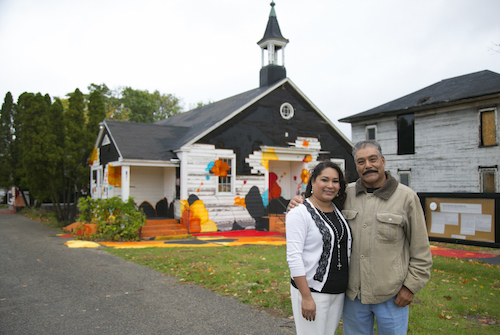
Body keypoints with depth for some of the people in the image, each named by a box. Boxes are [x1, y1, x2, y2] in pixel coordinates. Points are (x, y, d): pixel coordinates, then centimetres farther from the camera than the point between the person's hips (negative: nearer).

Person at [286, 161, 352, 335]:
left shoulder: (338, 210, 8)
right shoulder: (299, 213, -13)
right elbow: (294, 257, -18)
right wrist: (306, 297, -20)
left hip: (338, 292, 7)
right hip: (311, 290, -7)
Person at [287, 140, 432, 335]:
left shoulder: (406, 197, -6)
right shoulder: (346, 193, 1)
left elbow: (421, 249, -3)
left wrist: (410, 286, -6)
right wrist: (299, 204, -2)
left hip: (391, 295, -3)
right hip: (353, 293, 3)